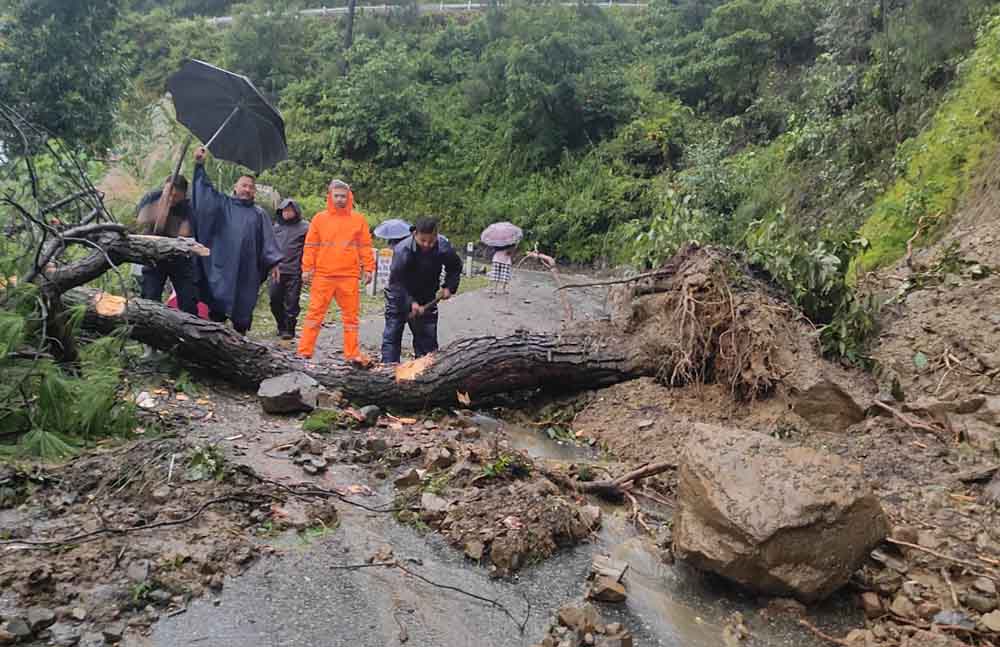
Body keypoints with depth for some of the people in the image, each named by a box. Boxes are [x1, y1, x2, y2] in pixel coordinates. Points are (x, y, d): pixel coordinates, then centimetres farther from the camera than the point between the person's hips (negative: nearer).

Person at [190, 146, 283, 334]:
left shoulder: (259, 214, 13)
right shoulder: (223, 204, 13)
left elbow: (268, 240, 9)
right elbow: (206, 189, 2)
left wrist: (273, 263, -1)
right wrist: (200, 166, -10)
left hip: (247, 271, 1)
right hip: (221, 267, -1)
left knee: (243, 311, 6)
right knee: (217, 310, -4)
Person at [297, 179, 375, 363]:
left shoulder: (358, 220, 7)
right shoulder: (319, 218, 6)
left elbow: (365, 246, 8)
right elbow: (310, 246, 6)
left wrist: (368, 269, 3)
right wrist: (307, 269, 0)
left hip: (349, 277, 1)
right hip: (322, 276, 0)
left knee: (351, 316, 5)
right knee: (315, 313, 1)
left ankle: (352, 354, 11)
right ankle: (304, 352, 5)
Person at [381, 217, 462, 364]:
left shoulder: (444, 247, -18)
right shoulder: (402, 250, -30)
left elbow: (455, 267, 4)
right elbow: (396, 282, -28)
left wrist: (449, 287, -9)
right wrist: (410, 303, -37)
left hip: (427, 299, 3)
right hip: (400, 297, -3)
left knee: (428, 336, 7)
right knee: (392, 335, -5)